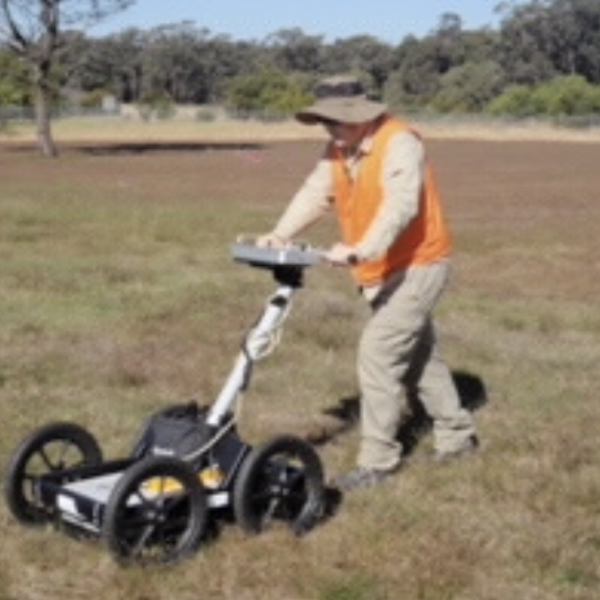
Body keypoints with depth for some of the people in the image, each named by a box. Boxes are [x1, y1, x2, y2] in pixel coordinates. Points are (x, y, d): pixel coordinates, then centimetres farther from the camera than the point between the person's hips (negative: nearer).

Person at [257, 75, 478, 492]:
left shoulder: (399, 144, -22)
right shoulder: (339, 149, 4)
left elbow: (400, 207, -35)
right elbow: (315, 194, -3)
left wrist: (360, 250, -48)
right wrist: (281, 234, -20)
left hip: (418, 265, -9)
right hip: (385, 270, 9)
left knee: (378, 352, -14)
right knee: (419, 352, 18)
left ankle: (378, 459, -5)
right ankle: (457, 433, 34)